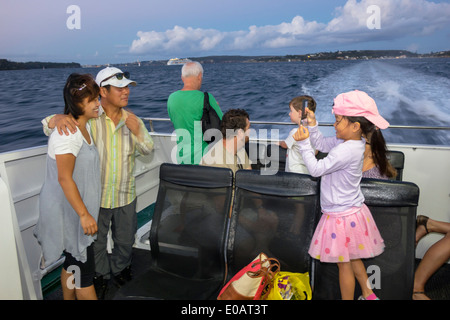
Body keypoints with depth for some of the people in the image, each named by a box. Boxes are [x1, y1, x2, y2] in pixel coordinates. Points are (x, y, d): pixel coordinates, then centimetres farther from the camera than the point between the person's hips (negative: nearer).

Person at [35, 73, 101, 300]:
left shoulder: (84, 127, 7)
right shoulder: (68, 133, -23)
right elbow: (64, 179, -25)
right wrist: (84, 214, -23)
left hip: (77, 209, 9)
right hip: (69, 211, -9)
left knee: (73, 262, 21)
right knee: (84, 269, 2)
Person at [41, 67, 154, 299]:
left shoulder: (132, 119, -1)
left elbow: (148, 149, 1)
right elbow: (47, 124, -9)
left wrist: (137, 131, -19)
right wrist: (58, 119, -33)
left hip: (125, 194, 3)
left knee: (125, 240, 20)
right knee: (97, 242, 18)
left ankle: (119, 268, 50)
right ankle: (101, 276, 45)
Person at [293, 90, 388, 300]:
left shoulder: (346, 151, -29)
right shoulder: (350, 142, 1)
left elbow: (316, 169, -23)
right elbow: (322, 144, 11)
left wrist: (303, 143, -20)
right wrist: (312, 125, -1)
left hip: (342, 216, -10)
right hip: (352, 210, 10)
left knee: (344, 264, 8)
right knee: (352, 258, 26)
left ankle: (347, 298, 26)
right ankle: (368, 294, 40)